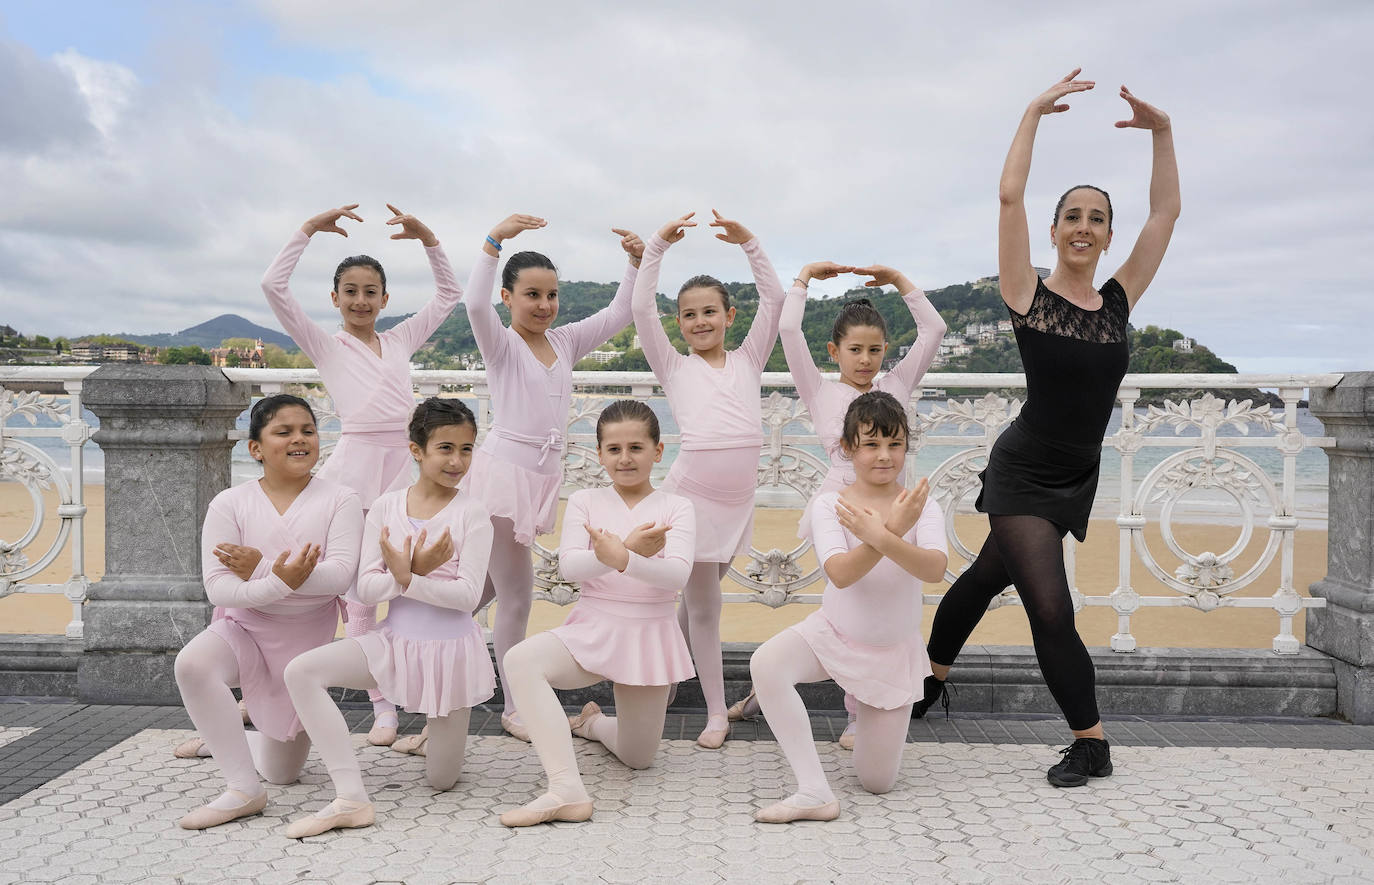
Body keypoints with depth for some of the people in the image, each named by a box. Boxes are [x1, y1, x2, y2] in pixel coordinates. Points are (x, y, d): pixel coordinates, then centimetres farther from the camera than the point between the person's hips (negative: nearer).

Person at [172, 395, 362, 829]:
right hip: (245, 628, 0)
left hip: (307, 640, 1)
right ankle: (244, 791, -24)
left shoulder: (339, 500, -10)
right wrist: (281, 582, -35)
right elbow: (218, 589, -17)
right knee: (192, 663, -37)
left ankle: (223, 739, 46)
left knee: (281, 772, 11)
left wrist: (260, 569, -28)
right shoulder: (230, 503, -9)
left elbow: (340, 575, -22)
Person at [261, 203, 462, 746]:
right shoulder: (325, 345, 8)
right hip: (355, 464, -3)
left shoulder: (401, 340, 18)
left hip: (401, 467, 3)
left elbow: (449, 295, 23)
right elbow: (273, 287, -2)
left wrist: (427, 238, 15)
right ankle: (383, 707, 6)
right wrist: (309, 229, -1)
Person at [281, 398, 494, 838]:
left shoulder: (472, 514, -9)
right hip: (395, 639, 3)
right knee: (301, 671, -22)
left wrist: (406, 579, -26)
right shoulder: (387, 507, -2)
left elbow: (468, 594, -16)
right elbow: (365, 590, -6)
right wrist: (412, 569, -24)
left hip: (451, 646, -2)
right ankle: (351, 798, -20)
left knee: (441, 778, 2)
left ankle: (440, 728, 39)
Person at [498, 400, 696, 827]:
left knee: (638, 757, 7)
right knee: (521, 659, -32)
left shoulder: (676, 508, -2)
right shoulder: (584, 501, 2)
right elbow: (569, 565, -14)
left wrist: (621, 559, -38)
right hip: (592, 628, 0)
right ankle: (566, 790, -33)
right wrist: (629, 548, -31)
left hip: (649, 635, 0)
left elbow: (677, 573, -18)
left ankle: (593, 722, 44)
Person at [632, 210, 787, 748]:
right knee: (703, 604, 3)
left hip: (739, 495, 3)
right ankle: (716, 712, 12)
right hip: (693, 491, -3)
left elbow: (774, 301, 4)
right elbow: (641, 308, -2)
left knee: (699, 595, 16)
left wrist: (749, 244, -2)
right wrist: (658, 246, -4)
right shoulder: (675, 366, 7)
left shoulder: (747, 360, 12)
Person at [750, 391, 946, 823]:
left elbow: (935, 569, -30)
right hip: (832, 633, 0)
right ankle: (814, 792, -26)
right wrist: (893, 529, -40)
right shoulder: (829, 504, -13)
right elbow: (840, 573, -28)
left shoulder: (923, 507, -11)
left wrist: (881, 537, -47)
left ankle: (869, 712, 39)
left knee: (877, 782, 5)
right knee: (766, 662, -34)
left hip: (894, 650, 1)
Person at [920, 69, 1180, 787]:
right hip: (1022, 474, -4)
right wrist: (1035, 112, -9)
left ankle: (931, 675, 36)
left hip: (1075, 478, 4)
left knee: (988, 576, 18)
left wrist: (1162, 131, 3)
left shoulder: (1119, 298, 5)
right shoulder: (1029, 295, -7)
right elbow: (1010, 197, -14)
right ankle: (1091, 743, 7)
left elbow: (1166, 211, 7)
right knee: (1051, 610, -9)